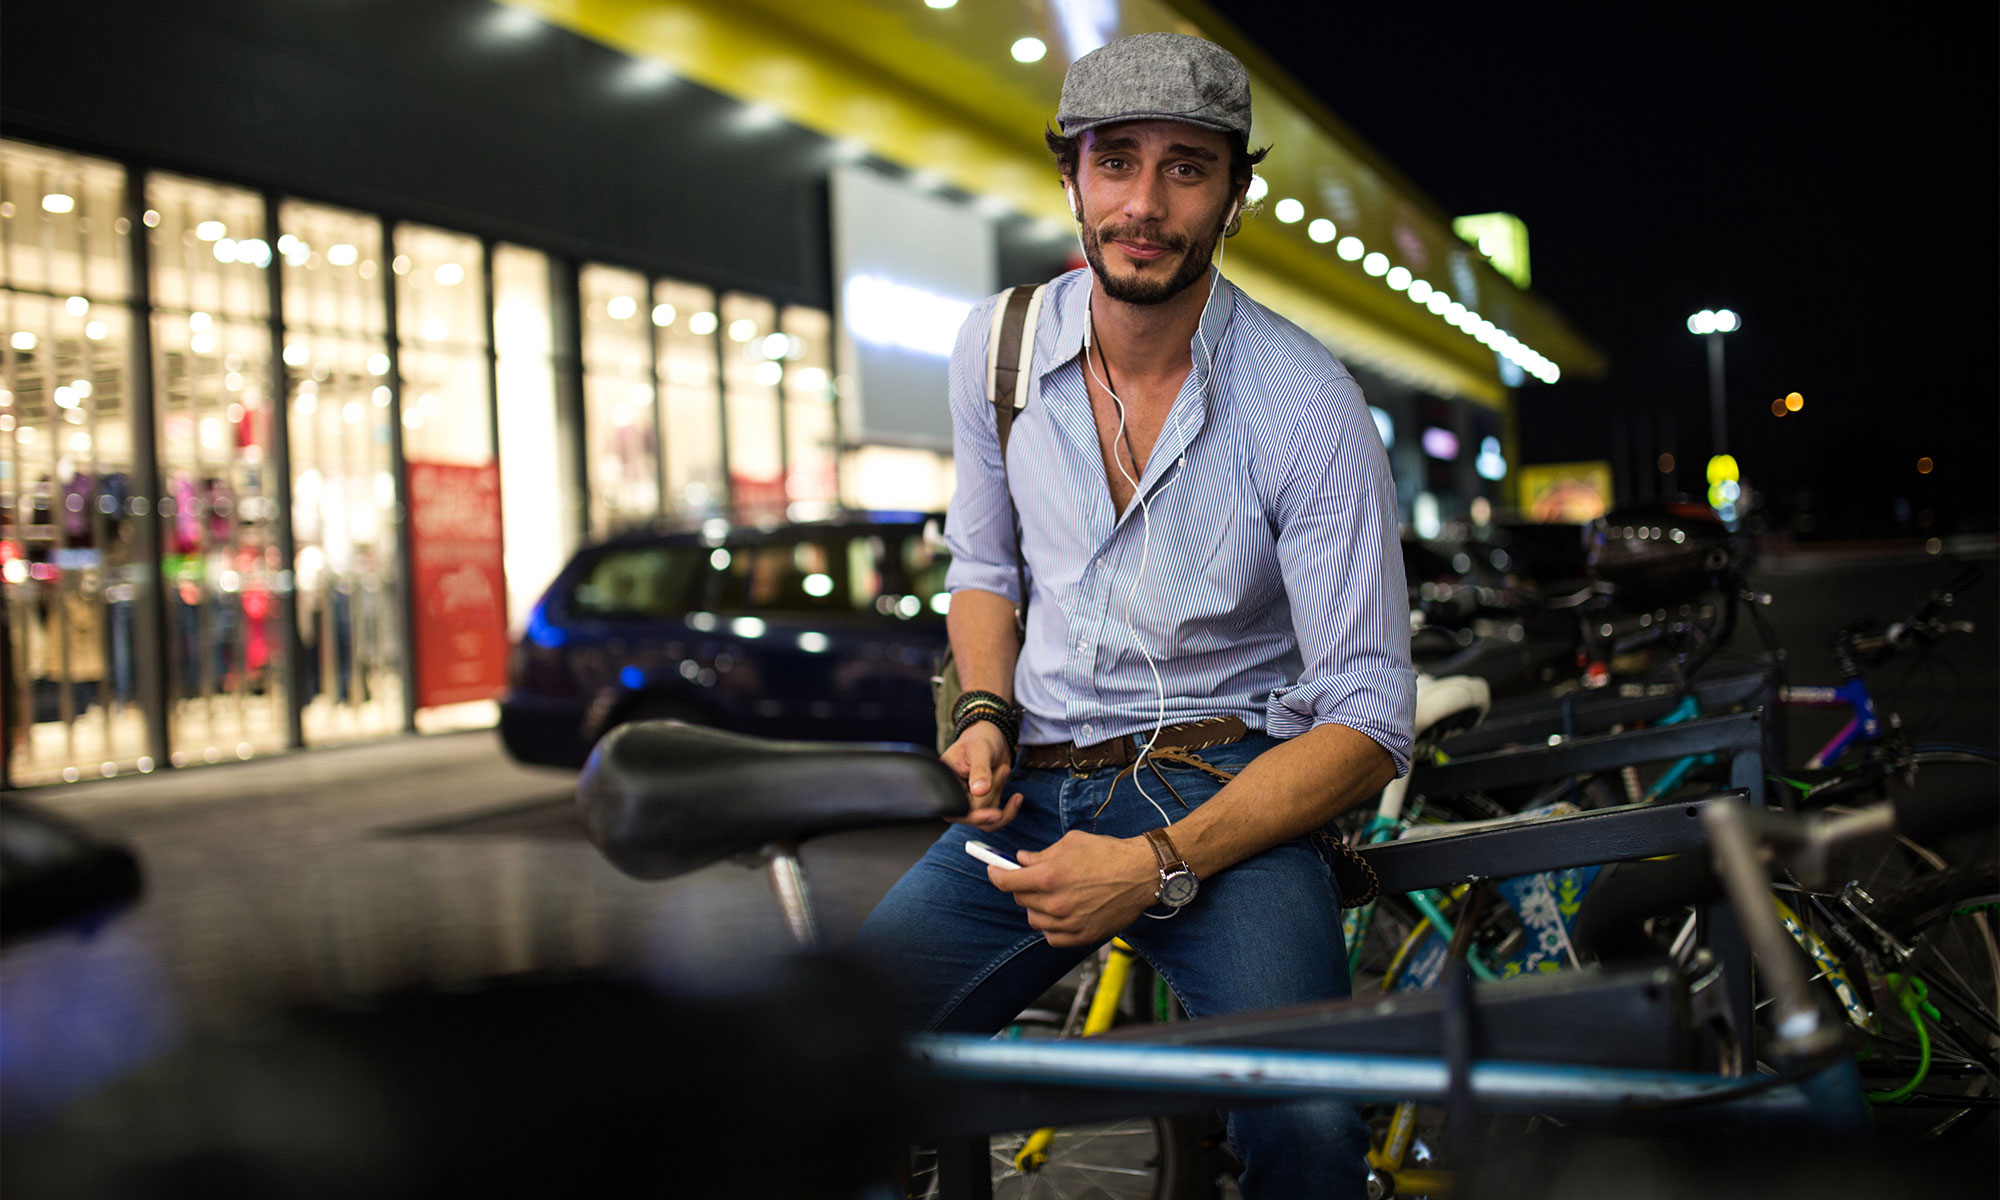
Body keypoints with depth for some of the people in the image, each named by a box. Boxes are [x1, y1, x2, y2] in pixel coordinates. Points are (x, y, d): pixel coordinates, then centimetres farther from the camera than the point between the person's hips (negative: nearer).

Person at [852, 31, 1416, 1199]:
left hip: (1224, 792, -4)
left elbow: (1369, 725, -11)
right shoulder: (999, 345, 3)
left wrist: (1160, 867, -22)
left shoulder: (1306, 404, -11)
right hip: (1037, 792, 4)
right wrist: (984, 716, -1)